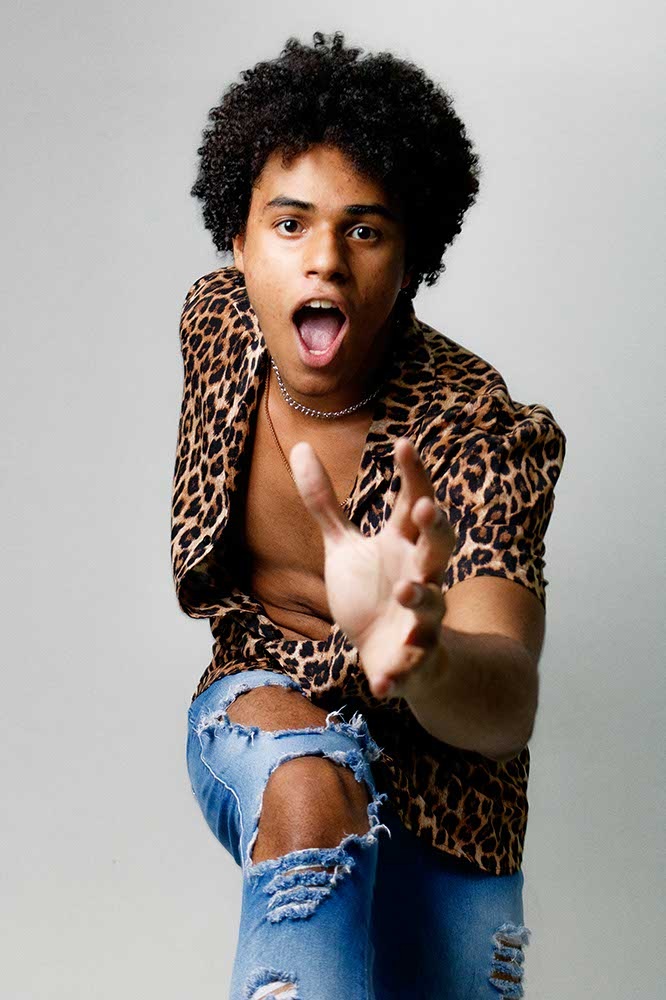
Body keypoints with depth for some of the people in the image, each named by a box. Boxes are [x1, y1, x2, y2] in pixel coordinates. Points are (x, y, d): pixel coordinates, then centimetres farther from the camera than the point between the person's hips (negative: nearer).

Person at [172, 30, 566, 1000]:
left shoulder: (482, 438, -28)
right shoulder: (215, 321, -12)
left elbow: (507, 710, -41)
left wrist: (420, 660, -66)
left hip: (438, 751, -1)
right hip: (263, 700, 1)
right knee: (312, 795, -34)